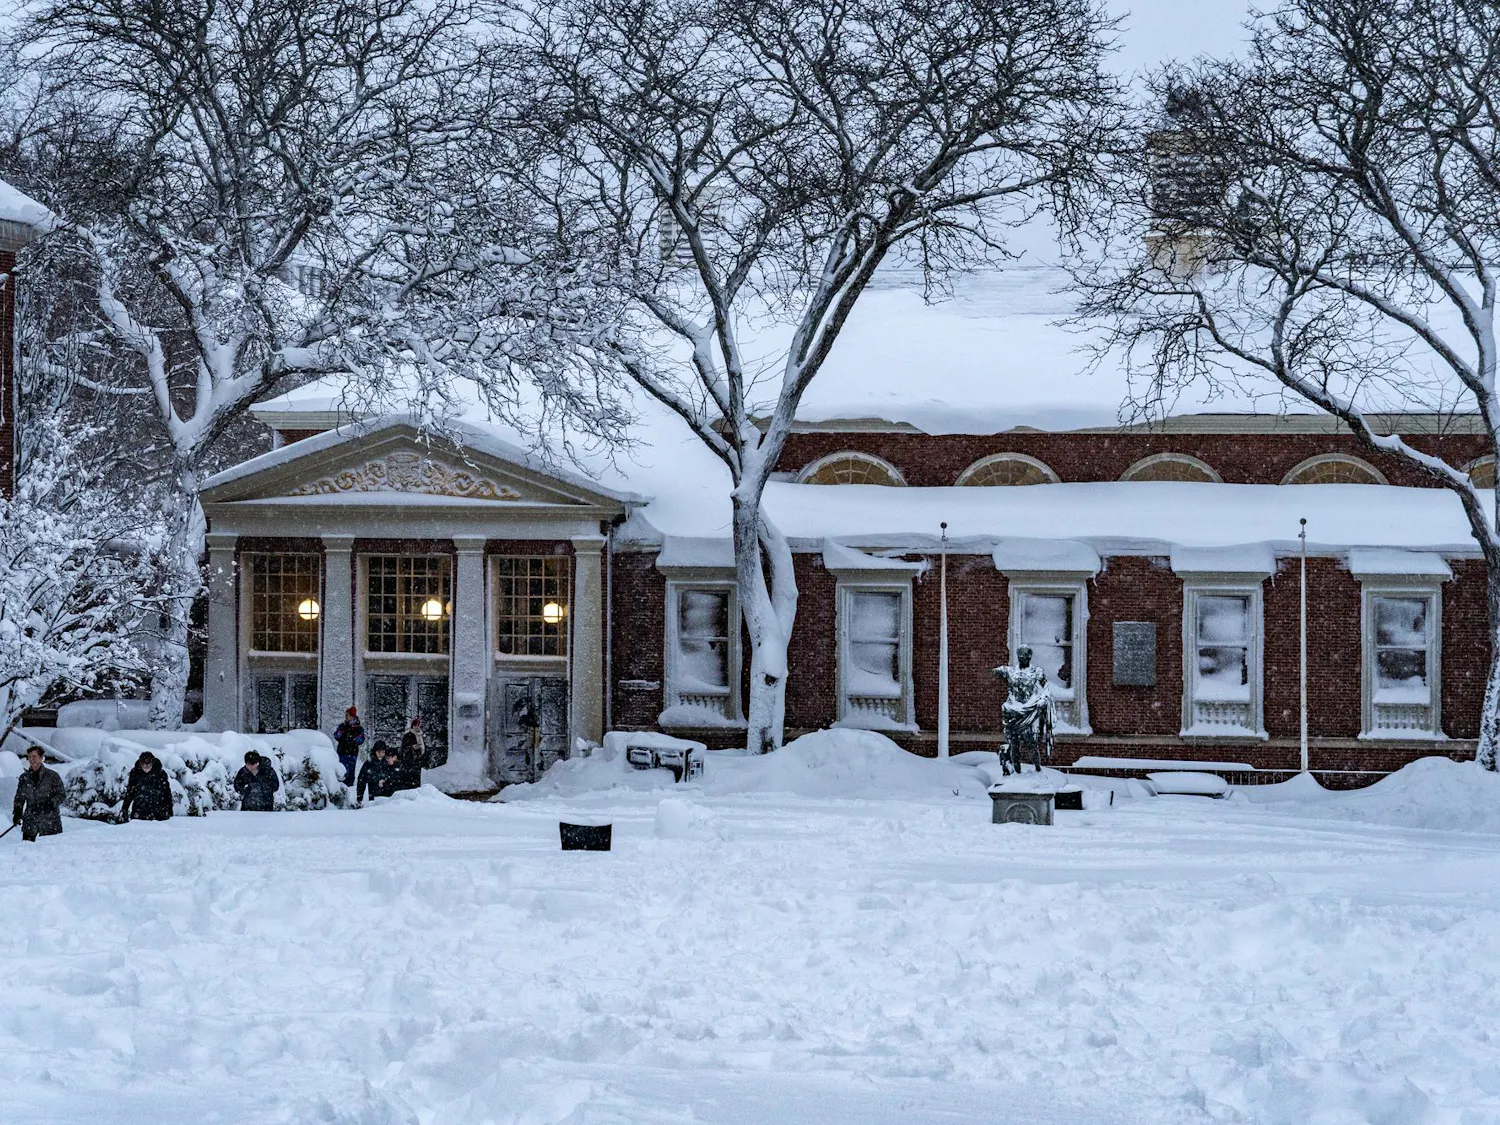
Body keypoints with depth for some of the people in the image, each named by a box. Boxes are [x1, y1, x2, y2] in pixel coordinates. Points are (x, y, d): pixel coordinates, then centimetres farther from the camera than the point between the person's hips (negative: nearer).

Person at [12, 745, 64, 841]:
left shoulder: (52, 776, 0)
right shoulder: (24, 778, 10)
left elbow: (60, 795, -2)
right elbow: (19, 797, 16)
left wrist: (50, 804, -19)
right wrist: (17, 812, -1)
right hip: (30, 822, 3)